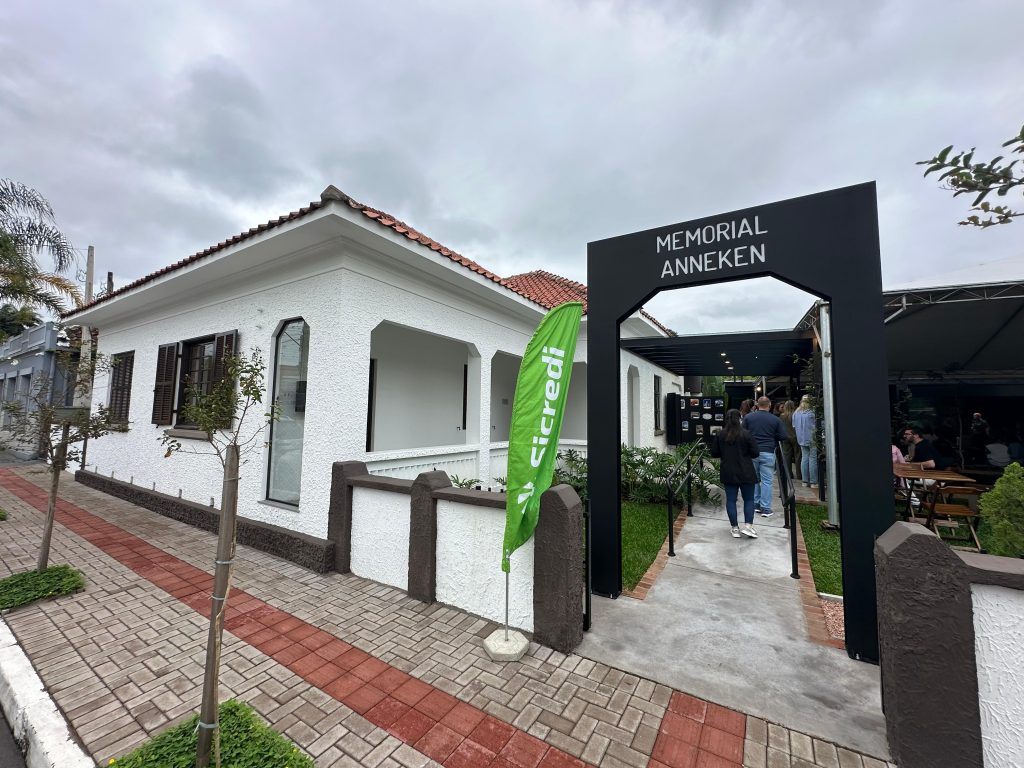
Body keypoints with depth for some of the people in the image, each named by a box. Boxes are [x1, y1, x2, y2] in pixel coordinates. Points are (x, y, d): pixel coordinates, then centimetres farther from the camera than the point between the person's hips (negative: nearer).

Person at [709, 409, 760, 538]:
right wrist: (744, 454, 12)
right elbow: (755, 453, -7)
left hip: (728, 472, 2)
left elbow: (714, 453, 1)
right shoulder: (746, 434, -11)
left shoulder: (719, 435, -4)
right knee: (749, 499, 12)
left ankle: (734, 528, 14)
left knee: (731, 499, 9)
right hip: (745, 472, -2)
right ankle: (748, 526, 3)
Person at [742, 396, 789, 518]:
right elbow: (783, 437, 2)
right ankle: (765, 509, 5)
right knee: (767, 481, 3)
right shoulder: (776, 419, -1)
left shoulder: (748, 417, 0)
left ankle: (755, 504, 19)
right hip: (768, 453, -2)